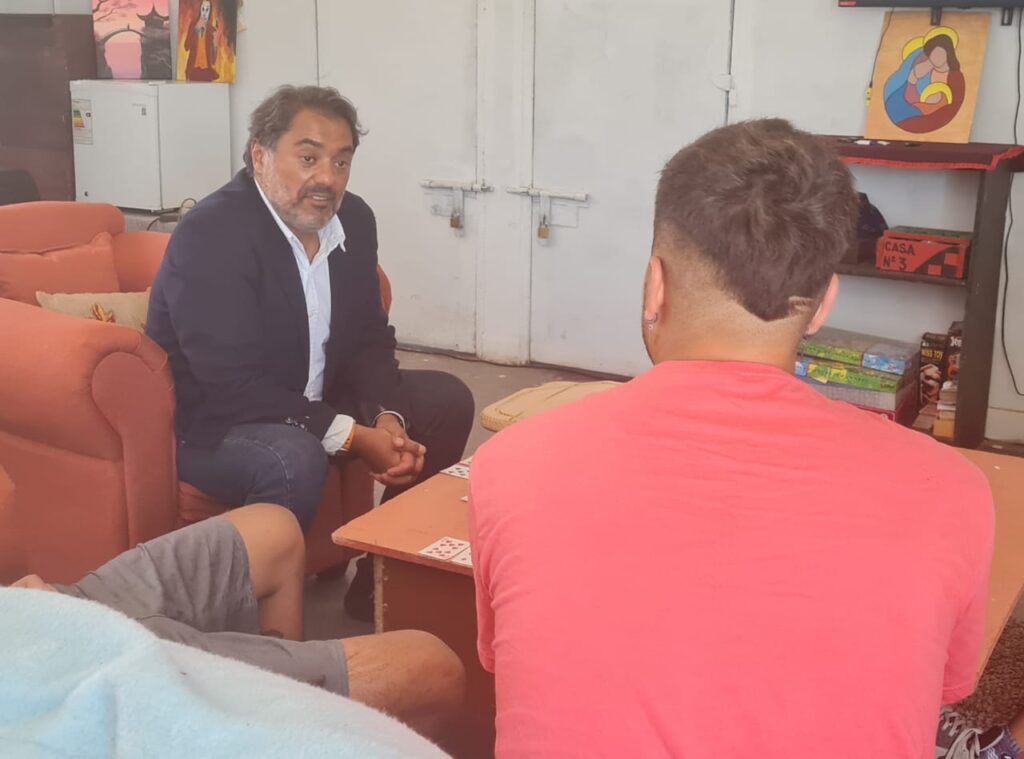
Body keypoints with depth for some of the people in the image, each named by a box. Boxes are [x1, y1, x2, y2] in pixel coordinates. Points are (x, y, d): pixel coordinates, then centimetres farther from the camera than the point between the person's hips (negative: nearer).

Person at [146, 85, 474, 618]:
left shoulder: (353, 220, -1)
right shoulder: (211, 233, -24)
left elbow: (370, 339, 5)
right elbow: (233, 385, -29)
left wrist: (387, 419, -15)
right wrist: (353, 436, -29)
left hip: (311, 403, 8)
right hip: (209, 421, -8)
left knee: (446, 401, 3)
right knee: (294, 459, -37)